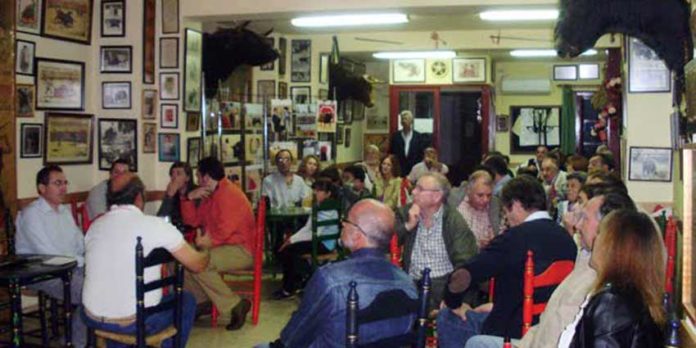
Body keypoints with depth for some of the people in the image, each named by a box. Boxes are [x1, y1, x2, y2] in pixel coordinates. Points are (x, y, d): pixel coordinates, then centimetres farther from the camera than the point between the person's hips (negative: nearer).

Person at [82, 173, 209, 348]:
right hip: (135, 322, -4)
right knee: (187, 300, 21)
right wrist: (205, 250, 19)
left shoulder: (95, 226, 3)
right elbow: (197, 264, -4)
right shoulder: (156, 225, -11)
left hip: (93, 319, 5)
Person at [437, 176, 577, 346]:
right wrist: (496, 306, 19)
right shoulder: (566, 238, 1)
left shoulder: (515, 237, -20)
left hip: (515, 331, -7)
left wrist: (454, 303, -3)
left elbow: (461, 277, -25)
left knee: (446, 318, 10)